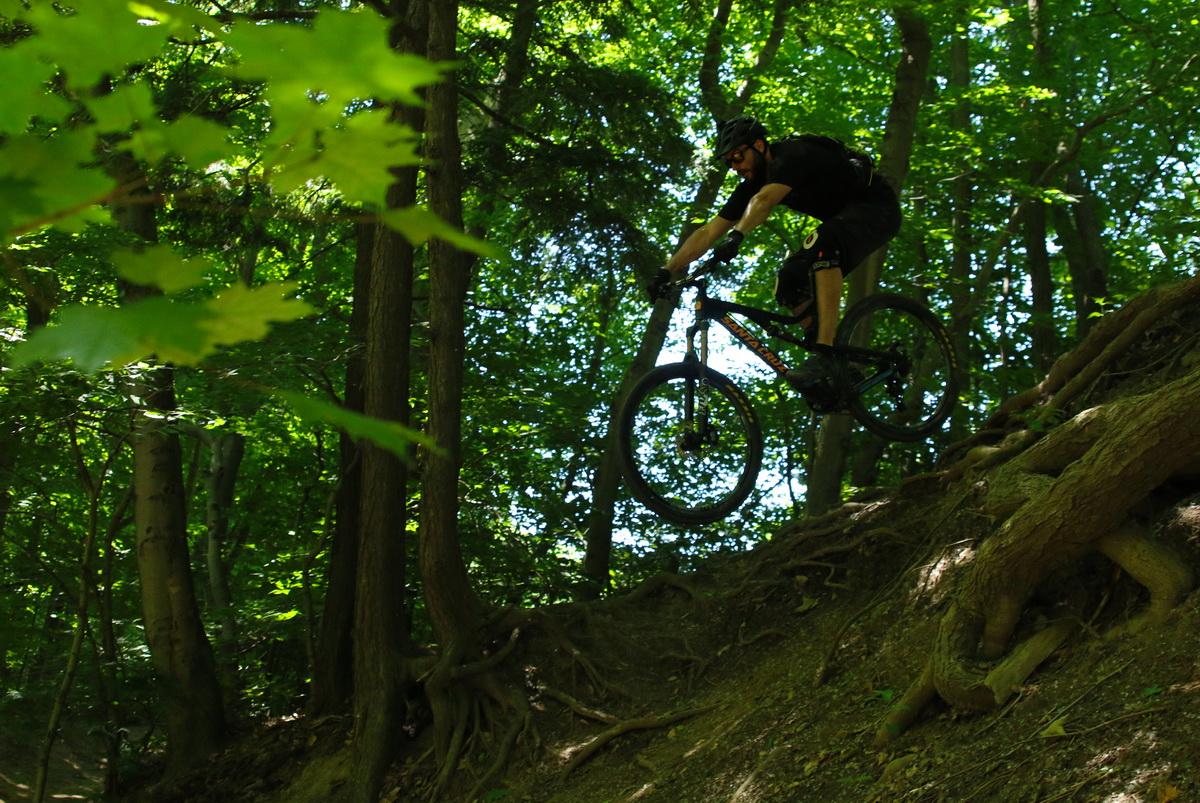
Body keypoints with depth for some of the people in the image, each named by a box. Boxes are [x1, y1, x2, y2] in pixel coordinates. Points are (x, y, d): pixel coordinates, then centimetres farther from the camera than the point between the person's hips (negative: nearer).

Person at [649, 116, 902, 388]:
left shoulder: (793, 155, -26)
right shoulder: (754, 183, -2)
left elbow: (764, 200, -46)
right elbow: (708, 232, -5)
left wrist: (736, 236, -61)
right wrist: (667, 271, -14)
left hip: (877, 207, -9)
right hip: (842, 217, 9)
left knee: (822, 244, -37)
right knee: (790, 283, -6)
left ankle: (824, 356, -40)